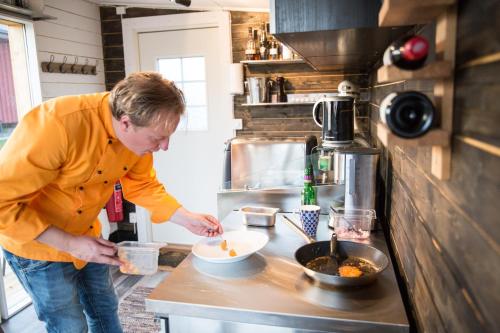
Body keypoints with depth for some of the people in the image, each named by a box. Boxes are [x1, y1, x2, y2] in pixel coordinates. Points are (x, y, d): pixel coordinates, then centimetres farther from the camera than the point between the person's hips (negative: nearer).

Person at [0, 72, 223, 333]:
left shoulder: (139, 134, -17)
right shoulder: (55, 126, -36)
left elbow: (142, 185, -3)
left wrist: (188, 219, -13)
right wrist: (69, 243, -30)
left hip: (87, 236, 6)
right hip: (37, 243, -5)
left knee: (105, 310, 20)